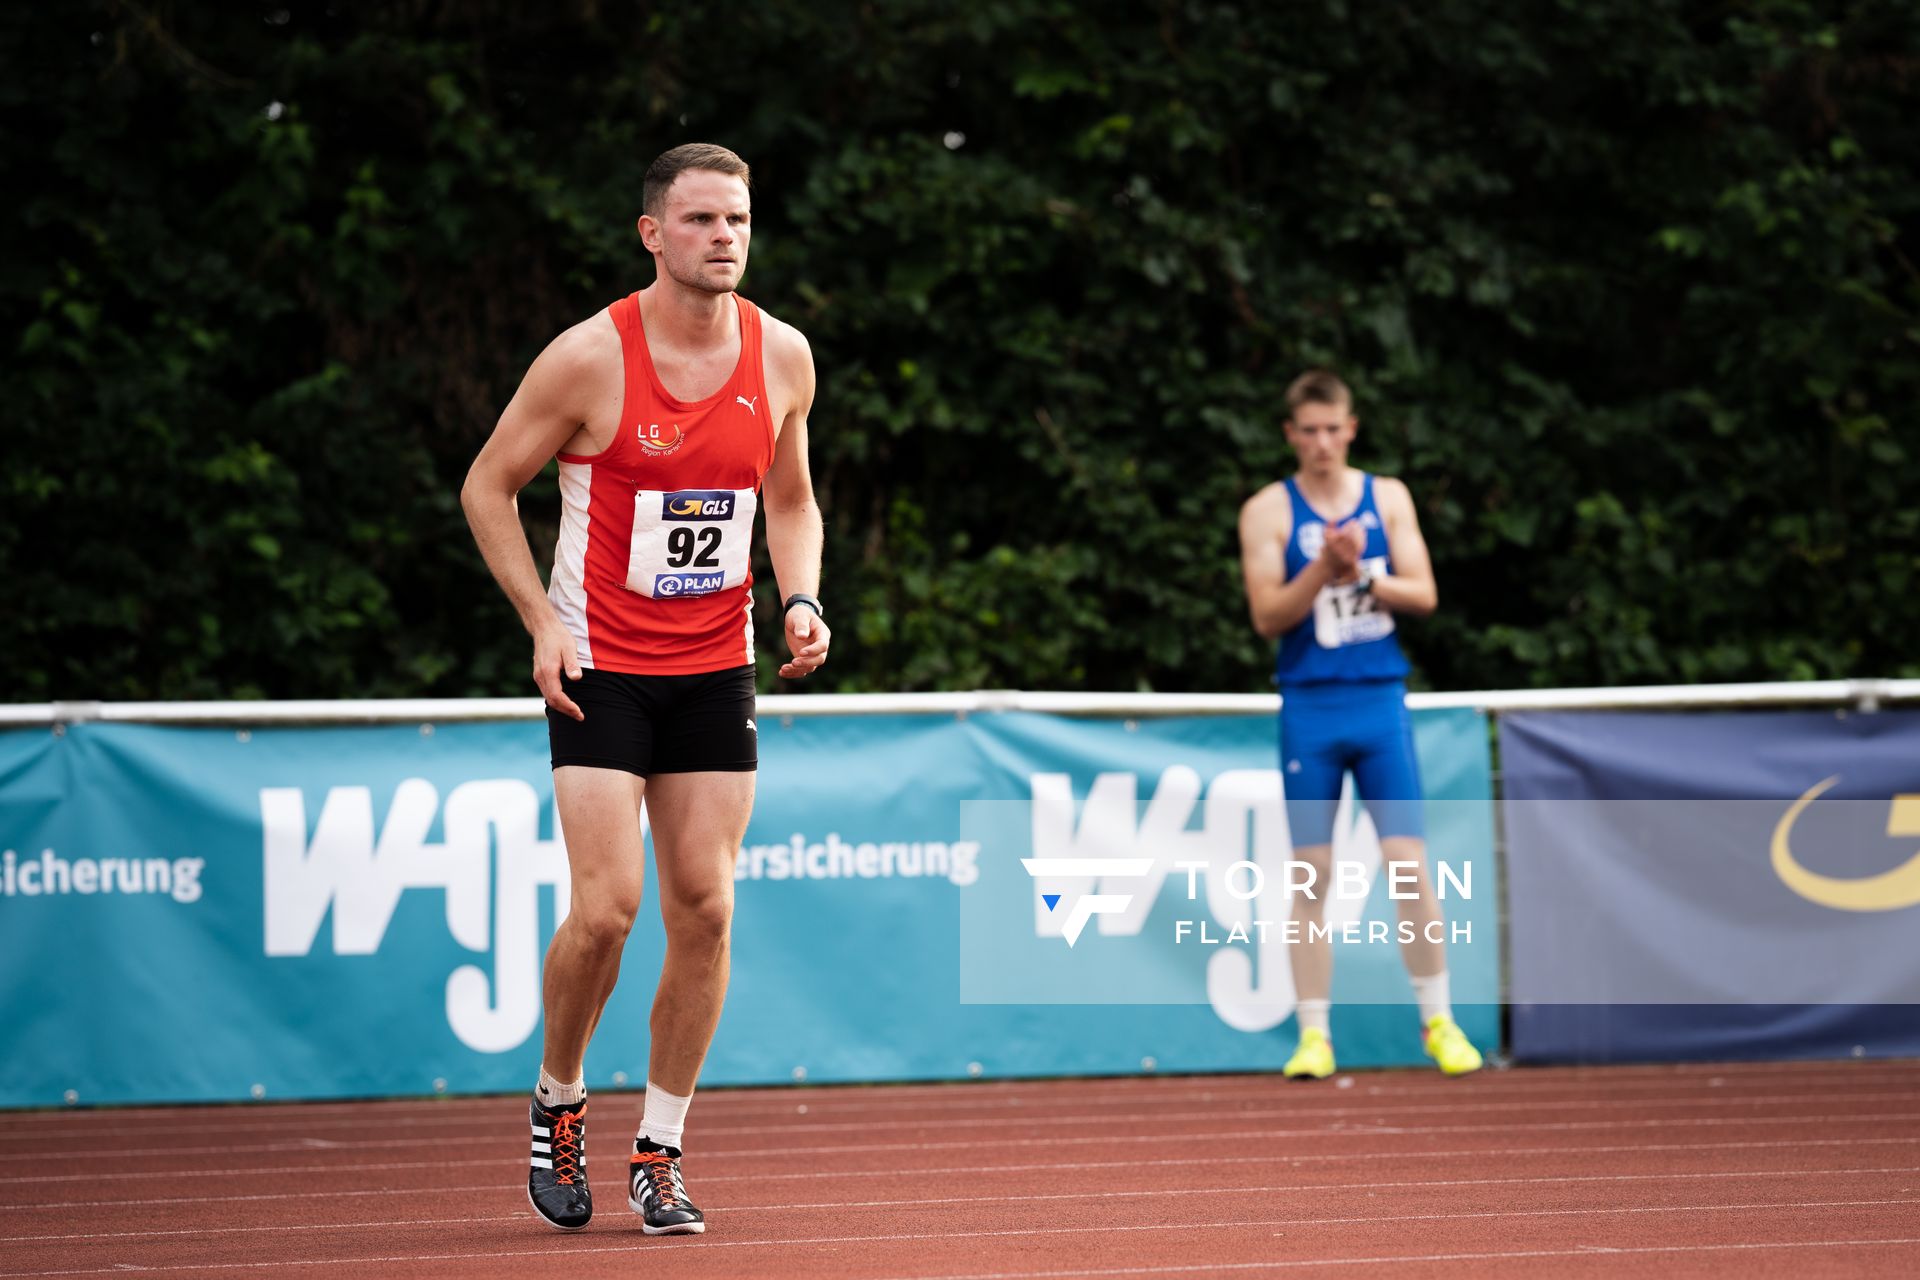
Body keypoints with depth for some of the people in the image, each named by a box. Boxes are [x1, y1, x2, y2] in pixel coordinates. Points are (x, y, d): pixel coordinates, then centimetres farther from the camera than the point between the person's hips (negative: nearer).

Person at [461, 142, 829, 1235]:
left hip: (715, 670, 4)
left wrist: (802, 601, -1)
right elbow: (489, 486, -2)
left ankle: (659, 1154, 11)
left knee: (706, 908, -1)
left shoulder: (783, 356, 1)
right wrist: (543, 621, -10)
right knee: (606, 906, -13)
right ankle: (559, 1100, 14)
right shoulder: (590, 357, -12)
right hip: (601, 667, -4)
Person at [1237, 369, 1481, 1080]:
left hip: (1381, 702, 1)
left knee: (1409, 861, -3)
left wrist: (1364, 576, -14)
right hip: (1308, 707, -1)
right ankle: (1314, 1034, 4)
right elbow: (1267, 615, -6)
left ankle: (1438, 1022, 7)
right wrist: (1323, 570, -20)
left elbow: (1423, 594, 2)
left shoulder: (1388, 498, 8)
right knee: (1311, 873, -1)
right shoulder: (1268, 510, 1)